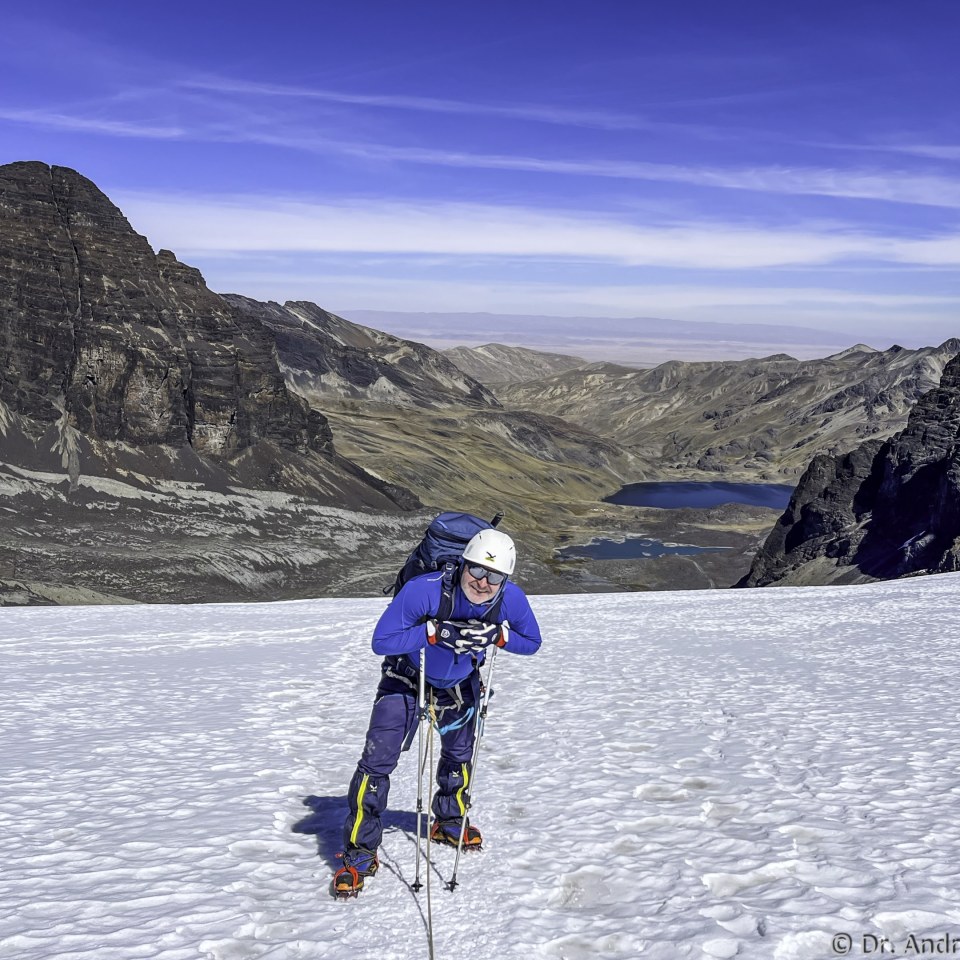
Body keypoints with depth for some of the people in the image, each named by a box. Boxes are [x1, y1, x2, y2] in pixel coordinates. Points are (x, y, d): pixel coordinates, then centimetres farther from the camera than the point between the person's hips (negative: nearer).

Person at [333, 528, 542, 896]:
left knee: (459, 754, 22)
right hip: (407, 679, -4)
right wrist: (434, 631, -45)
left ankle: (450, 821, 50)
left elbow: (531, 642, -9)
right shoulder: (424, 590, -38)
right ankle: (359, 853, 3)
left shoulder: (511, 599, -26)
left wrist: (499, 635, -29)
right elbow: (381, 641, -34)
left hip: (460, 683, 4)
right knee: (378, 761, -11)